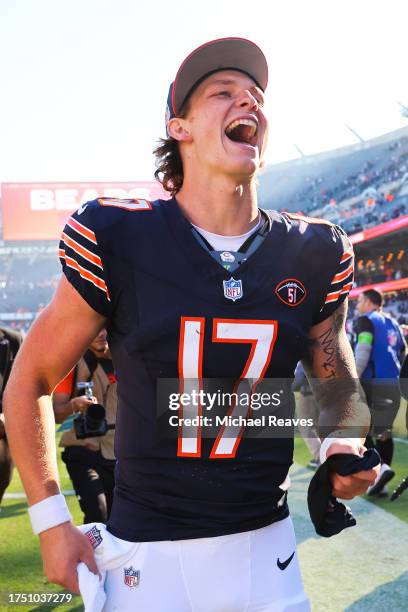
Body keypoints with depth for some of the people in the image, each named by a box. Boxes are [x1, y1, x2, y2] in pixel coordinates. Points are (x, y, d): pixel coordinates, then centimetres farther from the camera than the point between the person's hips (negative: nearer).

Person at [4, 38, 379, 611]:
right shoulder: (115, 239, -11)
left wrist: (344, 445, -9)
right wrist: (51, 521, -5)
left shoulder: (315, 255, -3)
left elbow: (338, 384, 12)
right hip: (146, 556, -2)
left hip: (265, 550, 3)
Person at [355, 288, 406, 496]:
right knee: (384, 431, 11)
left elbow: (363, 351, -15)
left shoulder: (366, 320, -2)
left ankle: (380, 466, -19)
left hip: (372, 382, -7)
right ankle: (380, 484, 9)